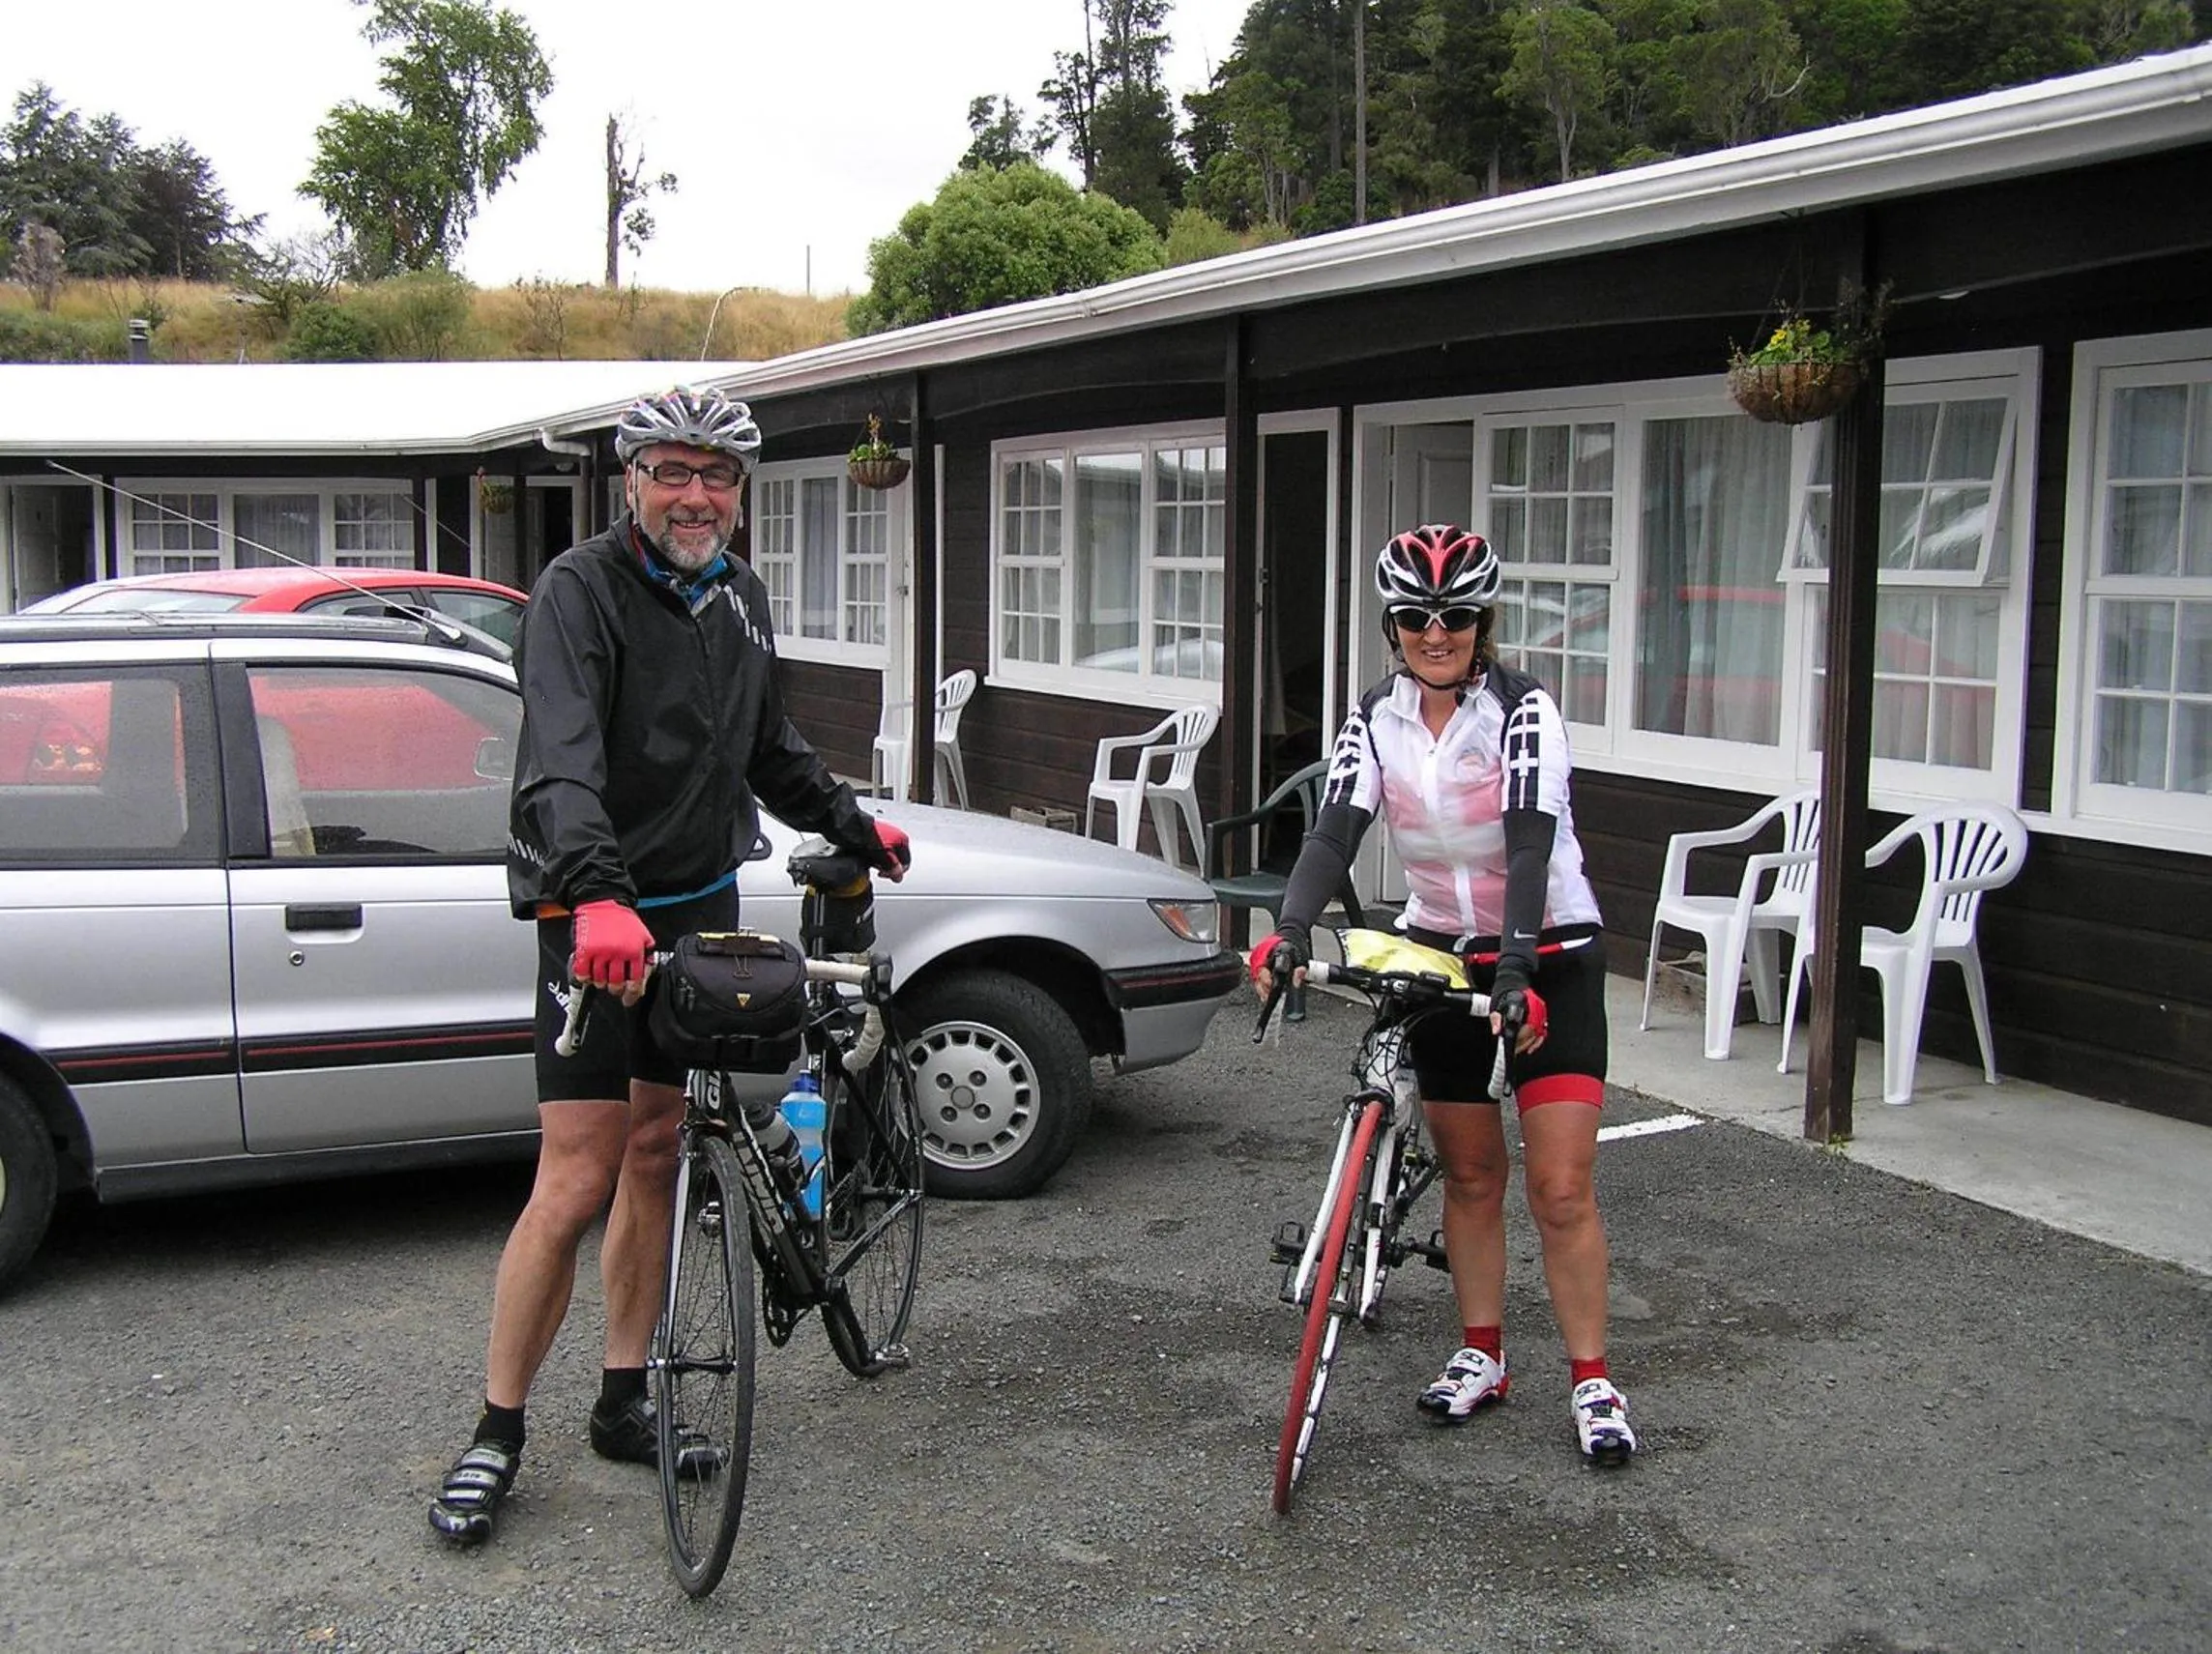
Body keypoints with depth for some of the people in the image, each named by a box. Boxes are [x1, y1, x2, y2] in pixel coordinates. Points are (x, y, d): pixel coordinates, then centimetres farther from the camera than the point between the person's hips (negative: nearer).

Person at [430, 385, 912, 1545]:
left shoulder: (739, 597, 11)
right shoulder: (580, 589, -13)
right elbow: (560, 760, -29)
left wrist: (851, 825, 27)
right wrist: (599, 895, -44)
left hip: (703, 906, 7)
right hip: (601, 919, -6)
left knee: (656, 1152, 11)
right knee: (578, 1179, -8)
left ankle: (623, 1399, 22)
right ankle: (497, 1434, 4)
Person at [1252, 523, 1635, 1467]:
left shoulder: (1522, 711, -17)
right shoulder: (1376, 720, -5)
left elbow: (1531, 844, -27)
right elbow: (1335, 830, -17)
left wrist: (1517, 969, -40)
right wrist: (1292, 930, -35)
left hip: (1548, 957, -4)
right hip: (1442, 954, 4)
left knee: (1561, 1188, -6)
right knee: (1469, 1174, 12)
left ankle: (1592, 1382, 7)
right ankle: (1481, 1357, 27)